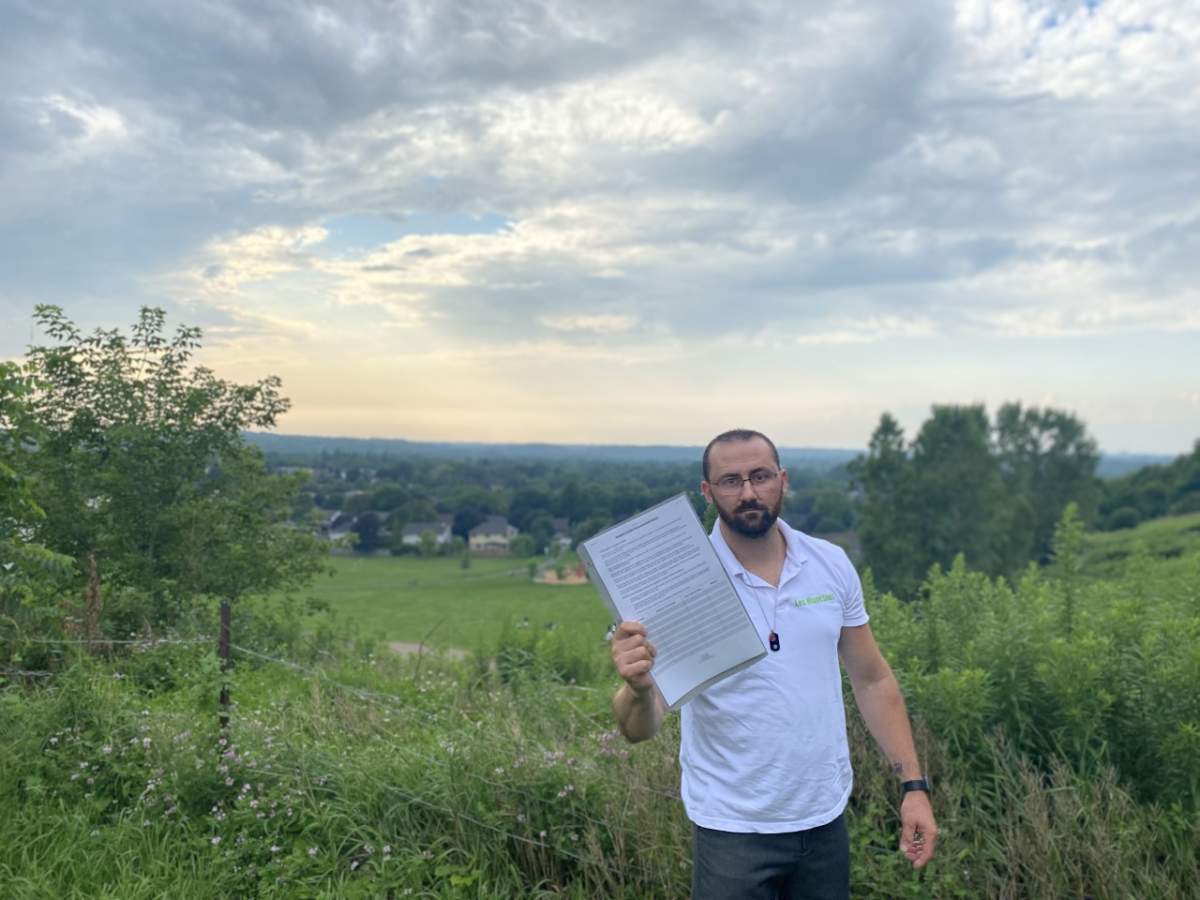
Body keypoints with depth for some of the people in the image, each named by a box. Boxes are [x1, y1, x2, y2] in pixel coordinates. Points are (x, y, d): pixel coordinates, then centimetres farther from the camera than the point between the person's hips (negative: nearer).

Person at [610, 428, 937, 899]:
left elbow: (872, 679, 6)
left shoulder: (832, 565, -4)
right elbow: (640, 730, -20)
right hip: (734, 830, -3)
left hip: (826, 820, 4)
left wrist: (913, 785, 1)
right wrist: (638, 688, -42)